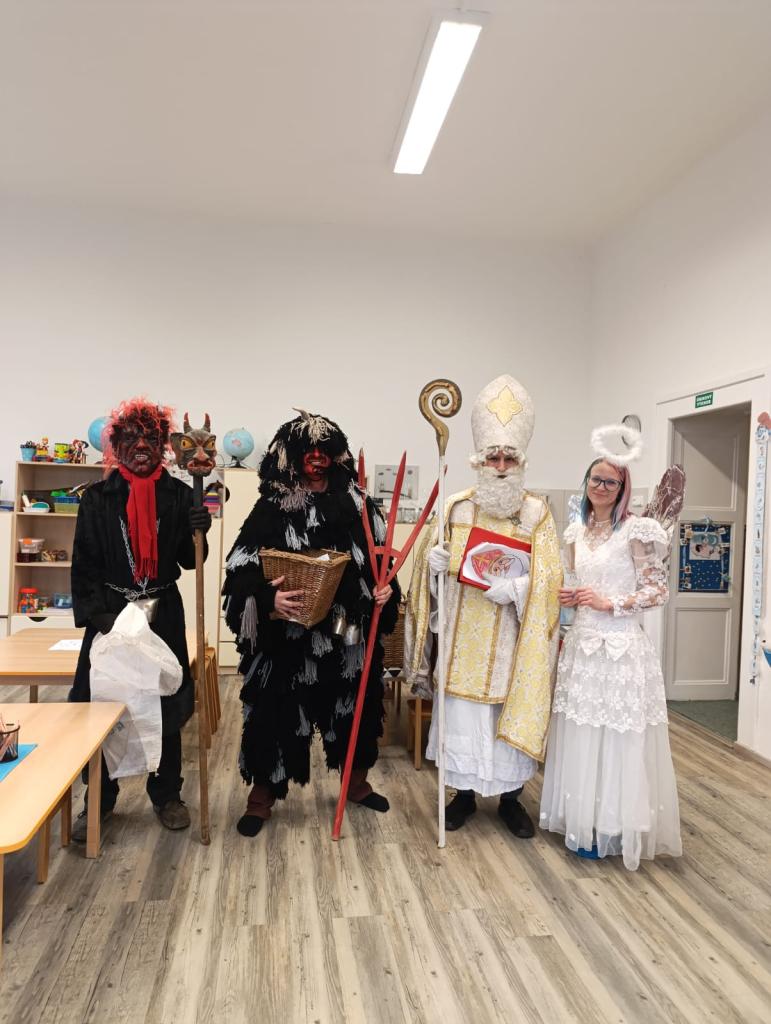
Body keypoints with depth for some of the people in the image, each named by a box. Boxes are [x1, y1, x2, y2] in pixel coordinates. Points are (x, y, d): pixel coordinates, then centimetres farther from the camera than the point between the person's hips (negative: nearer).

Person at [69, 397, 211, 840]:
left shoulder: (179, 494, 0)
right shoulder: (98, 497, 0)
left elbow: (190, 560, 1)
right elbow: (84, 563, -1)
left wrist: (198, 530, -20)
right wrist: (97, 614, -12)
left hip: (164, 613, 0)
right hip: (110, 612, 0)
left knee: (167, 706, 7)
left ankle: (167, 795, 26)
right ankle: (100, 800, 23)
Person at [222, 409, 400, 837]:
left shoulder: (356, 503, 4)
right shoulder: (273, 507, -7)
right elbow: (242, 569, -12)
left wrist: (386, 589, -5)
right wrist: (267, 599, -28)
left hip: (348, 633, 4)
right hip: (288, 635, -4)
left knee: (353, 705, 18)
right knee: (278, 709, 6)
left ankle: (357, 781, 40)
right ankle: (262, 793, 27)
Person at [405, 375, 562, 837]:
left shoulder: (537, 513, -1)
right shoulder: (457, 507, 2)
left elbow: (549, 575, -6)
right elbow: (433, 563, 7)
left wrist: (517, 587, -23)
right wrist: (433, 562, -16)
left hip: (512, 635, -1)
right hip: (464, 633, 1)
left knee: (512, 709, 8)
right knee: (462, 709, 8)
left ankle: (510, 797, 28)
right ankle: (465, 793, 27)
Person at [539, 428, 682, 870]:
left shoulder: (636, 530, -9)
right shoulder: (577, 532, 10)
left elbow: (658, 590, -9)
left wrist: (612, 603, -16)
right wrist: (569, 598, 0)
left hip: (621, 647, -6)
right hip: (582, 643, 6)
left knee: (616, 736, 1)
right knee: (580, 733, 11)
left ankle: (611, 828, 17)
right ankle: (583, 819, 27)